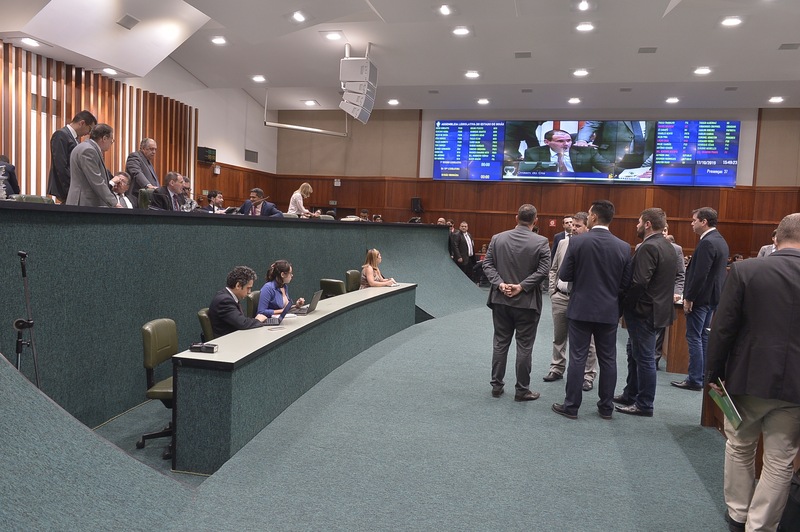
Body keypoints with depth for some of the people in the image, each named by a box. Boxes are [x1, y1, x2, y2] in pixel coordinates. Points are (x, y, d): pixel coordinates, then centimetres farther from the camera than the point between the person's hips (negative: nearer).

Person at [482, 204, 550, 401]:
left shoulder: (497, 238, 2)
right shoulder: (541, 242, -8)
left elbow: (487, 264, -2)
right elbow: (543, 270, -15)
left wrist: (500, 284, -9)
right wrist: (521, 286, -14)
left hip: (501, 299, 3)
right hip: (527, 302, -3)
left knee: (500, 343, 13)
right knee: (524, 346, 6)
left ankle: (496, 385, 20)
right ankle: (521, 390, 13)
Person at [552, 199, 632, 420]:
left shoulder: (577, 241, -11)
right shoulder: (623, 247, -3)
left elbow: (564, 275, -8)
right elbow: (626, 283, 1)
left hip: (581, 308, -2)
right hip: (609, 311, 2)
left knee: (577, 358, 4)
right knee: (608, 360, 11)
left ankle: (571, 406, 10)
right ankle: (606, 407, 20)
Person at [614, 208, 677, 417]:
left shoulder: (649, 247, -21)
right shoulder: (667, 246, 11)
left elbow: (639, 282, -26)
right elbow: (674, 274, 17)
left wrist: (624, 304, -13)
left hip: (645, 311, -10)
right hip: (658, 307, 10)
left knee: (644, 358, 1)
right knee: (635, 353, 20)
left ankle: (644, 405, 12)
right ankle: (630, 395, 32)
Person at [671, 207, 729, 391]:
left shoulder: (707, 243, -20)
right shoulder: (720, 240, 12)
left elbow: (700, 275, -23)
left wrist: (688, 298, -16)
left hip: (701, 298, -10)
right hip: (713, 296, 10)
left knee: (694, 338, -3)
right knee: (703, 337, 15)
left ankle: (695, 380, 2)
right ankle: (702, 376, 23)